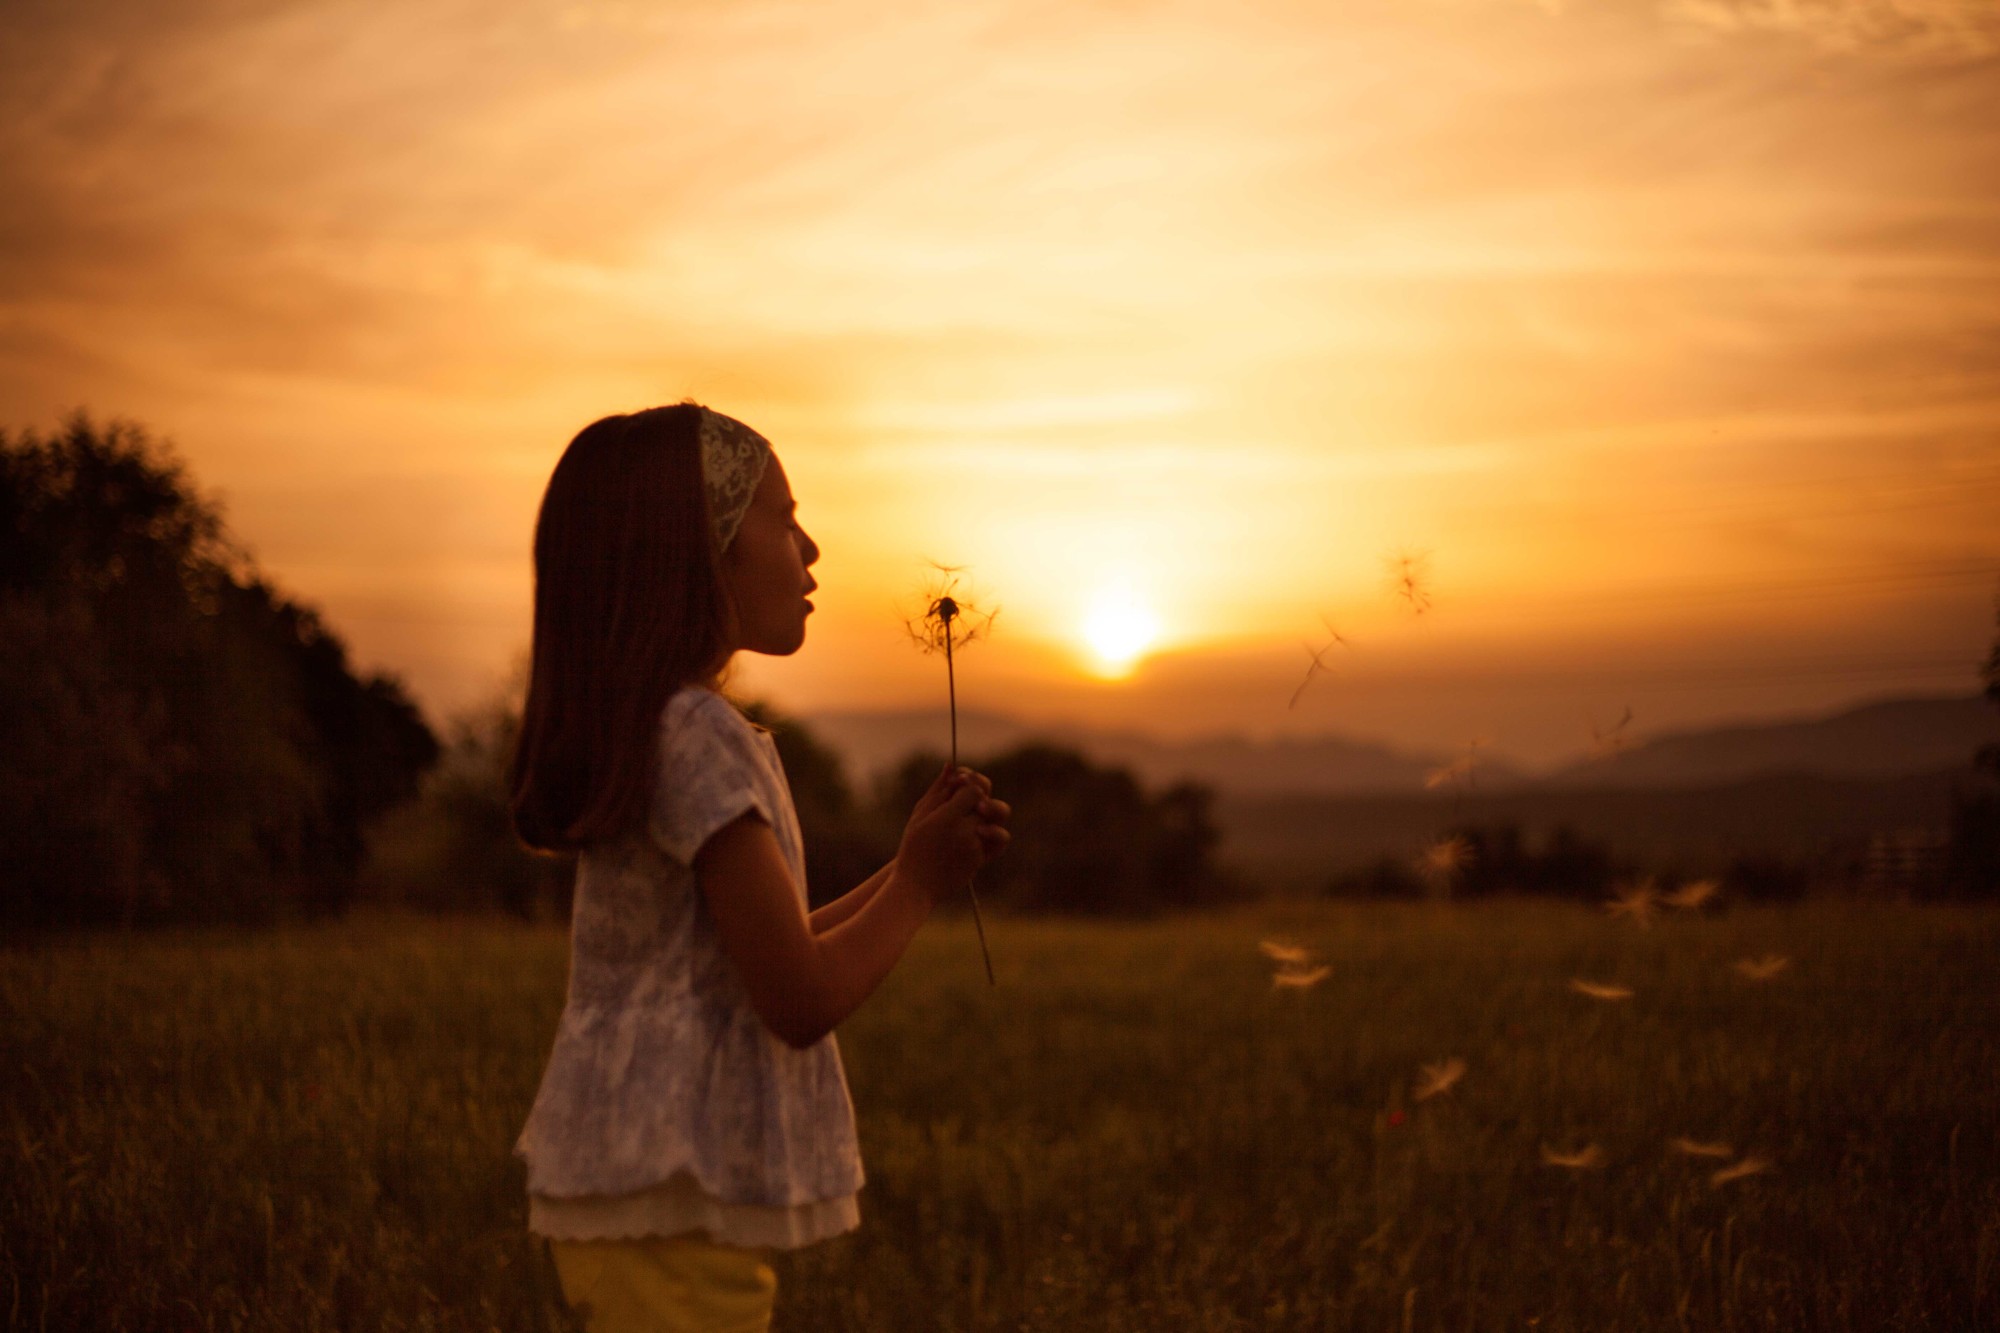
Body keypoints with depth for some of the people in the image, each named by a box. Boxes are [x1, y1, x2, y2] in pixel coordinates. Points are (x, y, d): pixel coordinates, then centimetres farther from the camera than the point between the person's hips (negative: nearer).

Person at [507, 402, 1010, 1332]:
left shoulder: (638, 734, 13)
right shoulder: (702, 738, -17)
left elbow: (758, 958, 19)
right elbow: (801, 1001, -18)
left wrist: (907, 867, 12)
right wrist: (918, 886, -3)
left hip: (627, 1187, 10)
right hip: (673, 1201, -10)